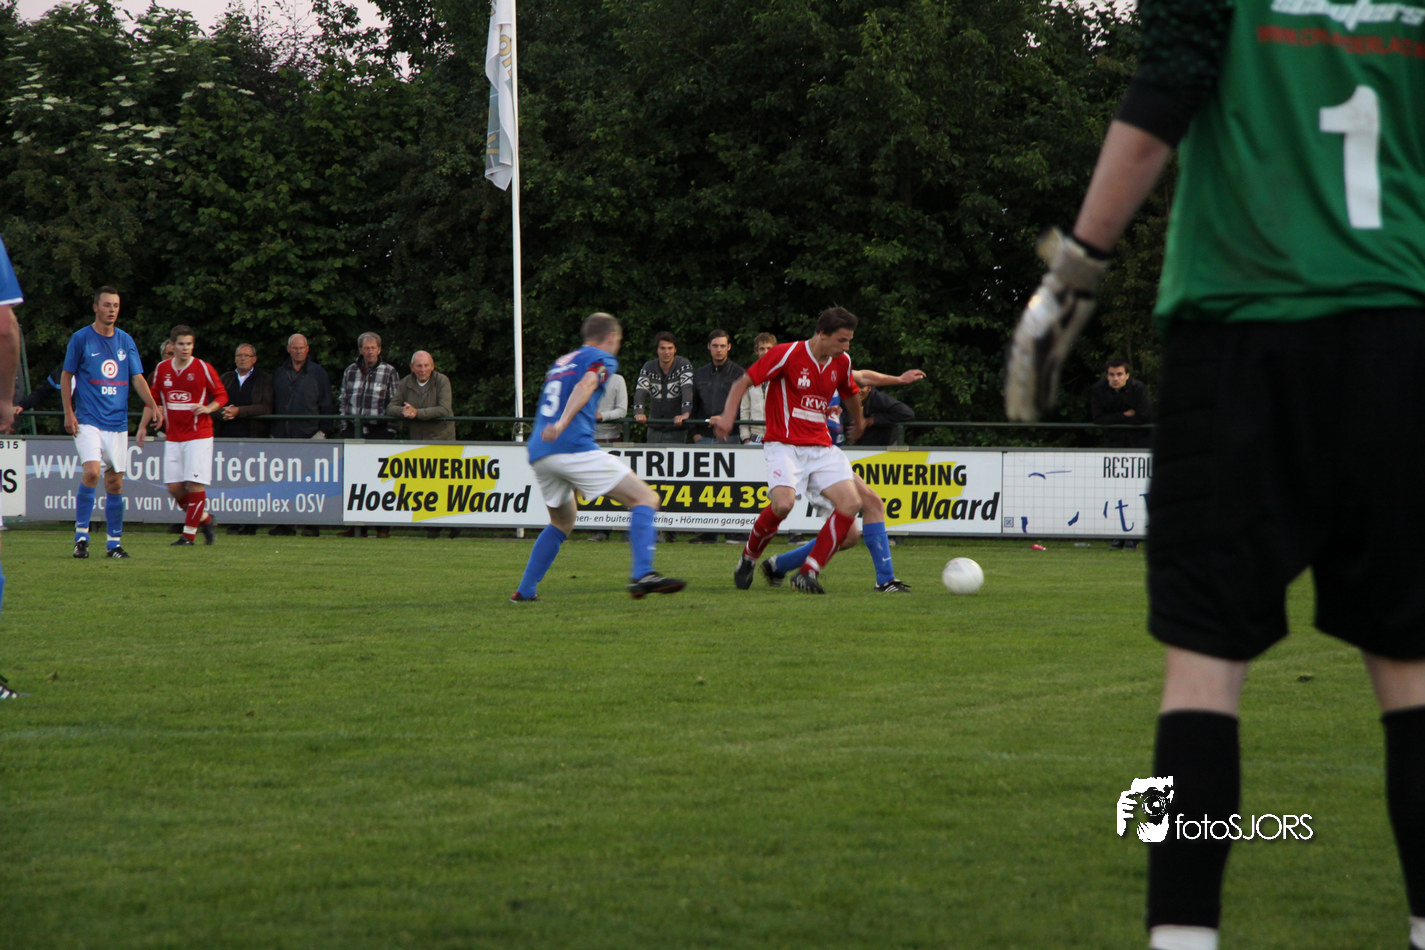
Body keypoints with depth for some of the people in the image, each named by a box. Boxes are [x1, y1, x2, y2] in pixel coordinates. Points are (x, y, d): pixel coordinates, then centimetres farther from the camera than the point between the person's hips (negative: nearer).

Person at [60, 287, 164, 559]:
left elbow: (137, 378, 11)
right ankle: (81, 535, -12)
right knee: (91, 471, -21)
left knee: (115, 482, 5)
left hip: (117, 422, 4)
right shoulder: (81, 339, 0)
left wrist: (152, 405, -5)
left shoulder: (126, 341, 10)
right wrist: (68, 412, -4)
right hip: (88, 421, -4)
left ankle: (114, 543, 14)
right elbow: (66, 376, 5)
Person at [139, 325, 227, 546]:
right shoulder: (162, 369, 7)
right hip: (173, 436, 4)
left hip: (198, 435, -4)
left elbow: (222, 396, 2)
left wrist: (207, 408, -17)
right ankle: (204, 518, 20)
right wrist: (143, 426, 16)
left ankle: (189, 534, -3)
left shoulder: (203, 368, -5)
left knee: (195, 484, -9)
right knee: (174, 486, -1)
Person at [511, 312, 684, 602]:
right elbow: (585, 386, -14)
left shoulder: (561, 362, 28)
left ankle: (525, 591, 24)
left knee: (563, 521, 29)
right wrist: (563, 423, -28)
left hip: (538, 454, 8)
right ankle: (643, 575, -25)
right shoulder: (603, 359, 6)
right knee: (645, 498, -6)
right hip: (574, 446, -8)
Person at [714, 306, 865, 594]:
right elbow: (743, 382, -5)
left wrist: (858, 424, 45)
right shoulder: (787, 354, -10)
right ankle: (748, 558, -1)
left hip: (821, 446, 6)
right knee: (783, 503, -30)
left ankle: (807, 573, -9)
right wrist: (727, 417, -18)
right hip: (784, 445, -6)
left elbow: (849, 395, 31)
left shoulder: (841, 363, 8)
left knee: (850, 503, -15)